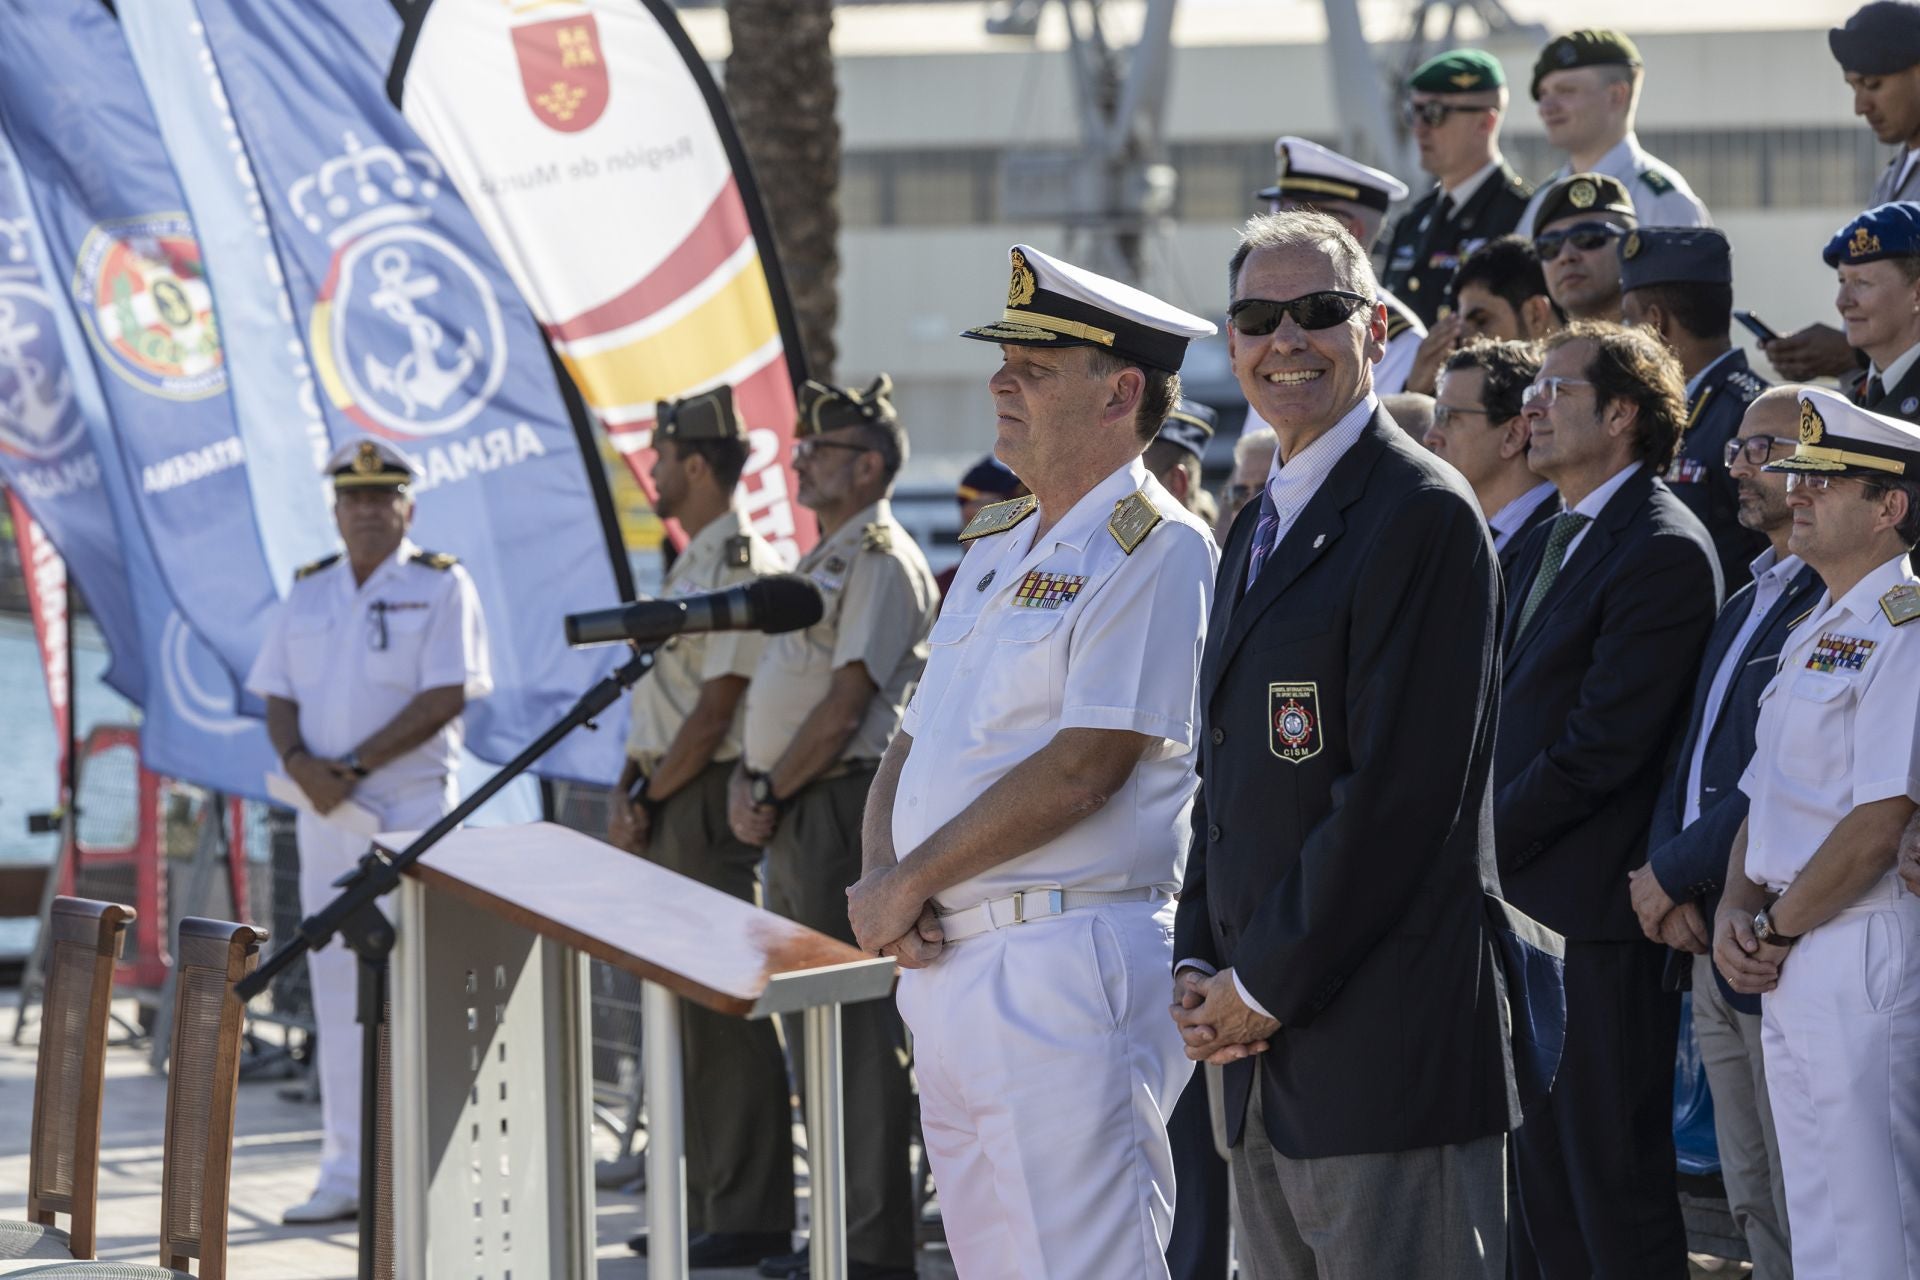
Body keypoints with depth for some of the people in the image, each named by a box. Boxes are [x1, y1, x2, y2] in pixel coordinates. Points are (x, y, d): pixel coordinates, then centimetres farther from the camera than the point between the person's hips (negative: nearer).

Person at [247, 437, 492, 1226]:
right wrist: (300, 762, -10)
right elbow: (278, 697, 12)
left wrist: (355, 765, -17)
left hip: (411, 805, -5)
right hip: (324, 809, 5)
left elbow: (447, 696, -11)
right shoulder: (308, 594, 14)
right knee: (336, 984, 6)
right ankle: (345, 1174, 9)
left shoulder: (439, 588, -2)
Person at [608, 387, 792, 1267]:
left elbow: (714, 709, -17)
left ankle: (749, 1217, -8)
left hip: (708, 802, -10)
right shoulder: (690, 565, 18)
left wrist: (649, 799, -11)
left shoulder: (740, 566, -13)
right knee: (686, 1005, 12)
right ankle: (706, 1205, 17)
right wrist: (628, 793, 5)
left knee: (723, 1007, -9)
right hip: (666, 809, 10)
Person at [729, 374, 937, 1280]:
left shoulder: (882, 561, -11)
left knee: (860, 1025, -9)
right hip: (795, 820, 10)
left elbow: (847, 702, -17)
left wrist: (772, 792, -12)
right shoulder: (826, 560, 20)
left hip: (844, 807, -10)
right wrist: (750, 778, 7)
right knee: (809, 1022, 13)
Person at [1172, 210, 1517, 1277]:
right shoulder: (1261, 528, 19)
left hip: (1385, 1054, -9)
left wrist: (1266, 985, -13)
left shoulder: (1425, 515, -11)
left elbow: (1401, 789, -17)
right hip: (1269, 1053, 9)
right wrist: (1201, 967, 8)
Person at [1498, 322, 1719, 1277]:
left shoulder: (1665, 552, -14)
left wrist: (1480, 845, -13)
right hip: (1524, 908, 10)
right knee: (1539, 1172, 14)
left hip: (1598, 916, -10)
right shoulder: (1543, 545, 17)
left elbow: (1603, 744, -19)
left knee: (1613, 1174, -5)